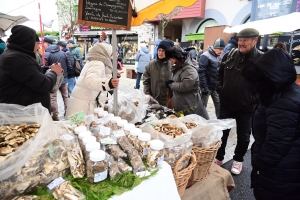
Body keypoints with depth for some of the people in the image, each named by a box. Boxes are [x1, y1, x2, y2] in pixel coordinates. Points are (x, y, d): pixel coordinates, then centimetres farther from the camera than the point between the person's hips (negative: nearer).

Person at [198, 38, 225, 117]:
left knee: (219, 105, 10)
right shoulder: (205, 56, -13)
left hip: (216, 86, 7)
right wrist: (204, 87, -22)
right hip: (207, 86, -7)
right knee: (203, 106, 6)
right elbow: (201, 72, -19)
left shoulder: (219, 57, 11)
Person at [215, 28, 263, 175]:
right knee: (222, 132, 14)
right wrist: (220, 89, 3)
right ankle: (219, 157, 33)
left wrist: (254, 99, -13)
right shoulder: (230, 55, -1)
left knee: (243, 136, 14)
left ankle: (238, 160, 36)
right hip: (226, 103, 3)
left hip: (246, 107, -2)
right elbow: (220, 73, 12)